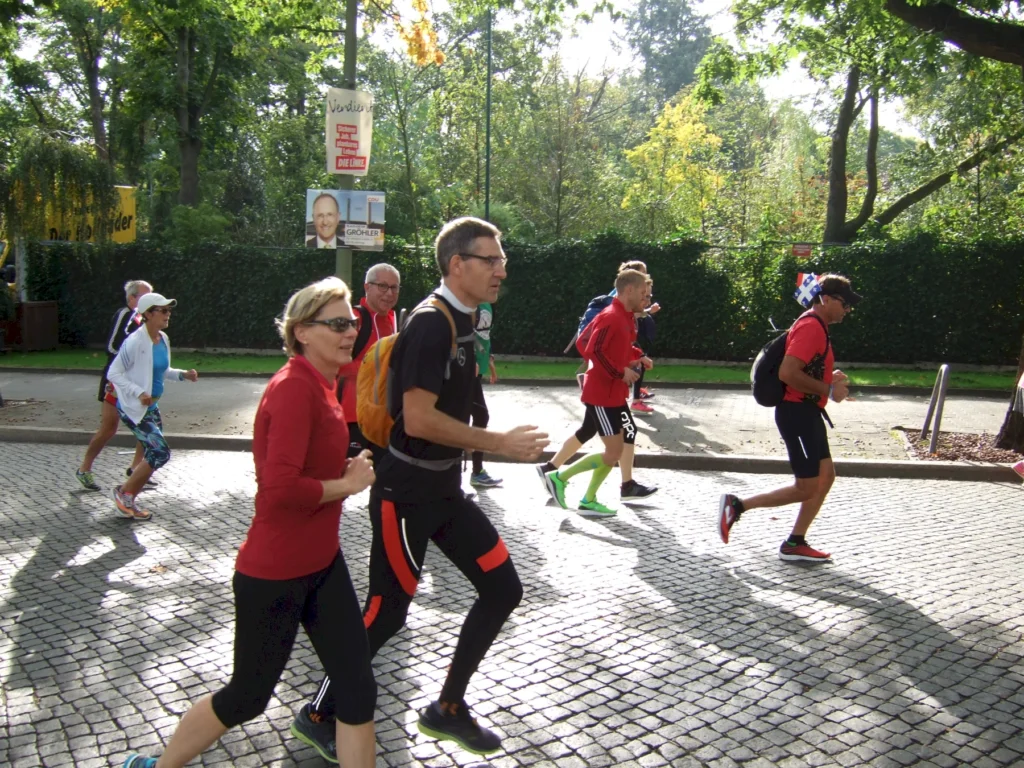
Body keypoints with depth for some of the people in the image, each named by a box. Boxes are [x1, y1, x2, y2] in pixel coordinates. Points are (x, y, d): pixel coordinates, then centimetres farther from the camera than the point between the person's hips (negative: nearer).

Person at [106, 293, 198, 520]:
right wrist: (138, 393, -27)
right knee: (161, 452, -12)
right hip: (133, 408, -9)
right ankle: (124, 492, 8)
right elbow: (113, 373, -17)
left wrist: (183, 375, 1)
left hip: (151, 407, 9)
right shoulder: (135, 342, -20)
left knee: (153, 455, 10)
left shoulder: (163, 339, 5)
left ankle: (130, 501, 26)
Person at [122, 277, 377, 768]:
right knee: (246, 699, 14)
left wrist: (349, 470, -2)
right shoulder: (293, 388, -22)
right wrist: (348, 484, -17)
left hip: (321, 562, 8)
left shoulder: (319, 384, 6)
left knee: (359, 690, 7)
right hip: (274, 575, -8)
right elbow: (281, 489, -32)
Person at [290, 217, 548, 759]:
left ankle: (448, 708, 25)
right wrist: (499, 443, -20)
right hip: (405, 493, -9)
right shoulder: (431, 324, -20)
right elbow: (419, 419, -26)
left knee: (502, 589, 9)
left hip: (444, 488, 9)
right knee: (386, 612, 1)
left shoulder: (459, 321, 9)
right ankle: (320, 715, 26)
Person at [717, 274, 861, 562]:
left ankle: (795, 544, 17)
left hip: (808, 412, 11)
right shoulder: (811, 326, -18)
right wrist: (828, 389, -19)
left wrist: (830, 378, 9)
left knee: (826, 476, 11)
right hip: (797, 412, -11)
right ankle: (736, 505, 2)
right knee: (806, 488, -5)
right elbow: (787, 373, -28)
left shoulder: (817, 326, 16)